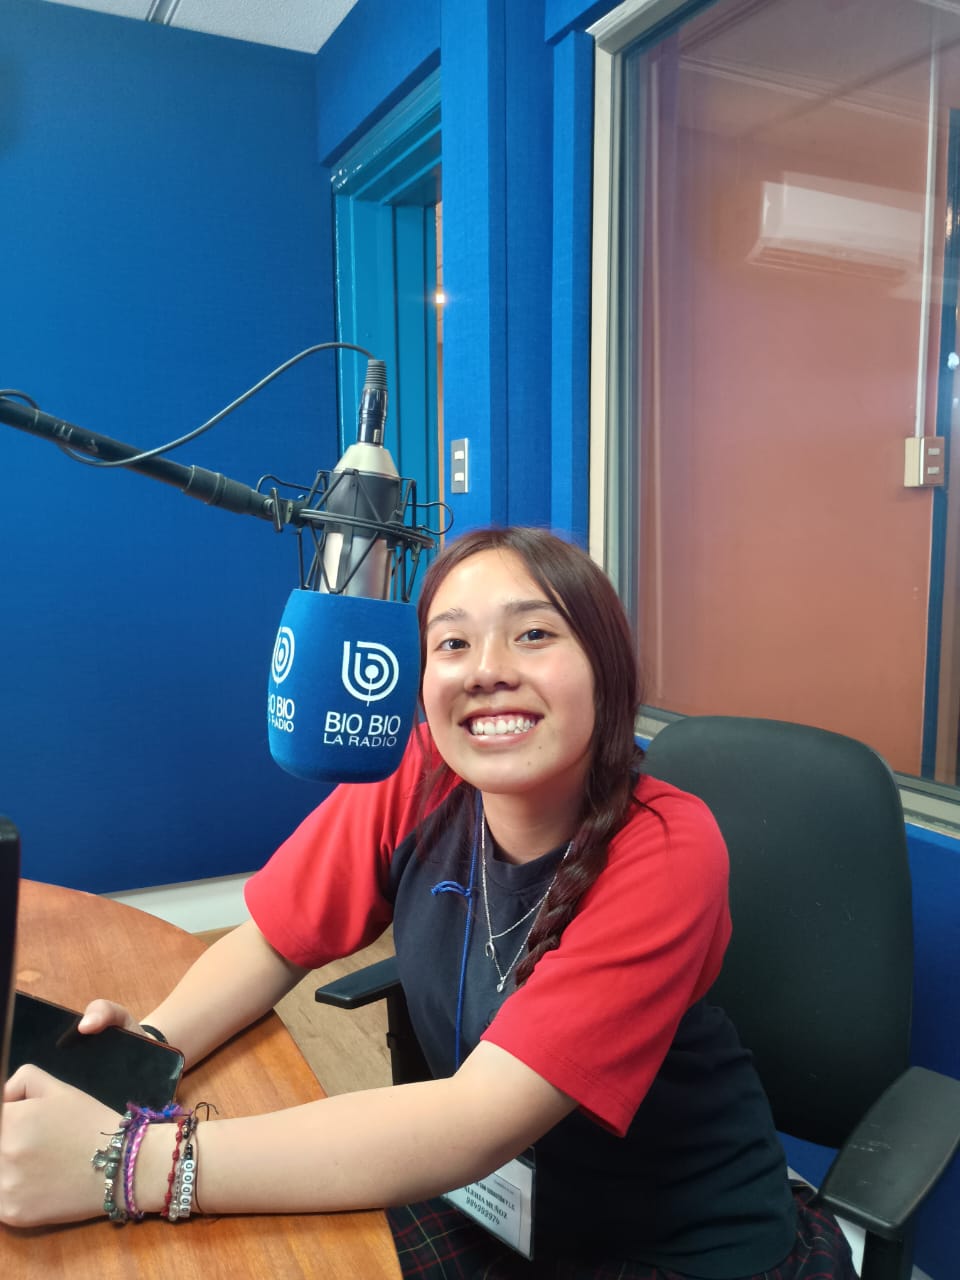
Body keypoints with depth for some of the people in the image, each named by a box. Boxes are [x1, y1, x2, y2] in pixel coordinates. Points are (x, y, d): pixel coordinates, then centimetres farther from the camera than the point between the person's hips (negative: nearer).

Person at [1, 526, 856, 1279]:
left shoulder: (663, 854, -26)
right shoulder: (415, 783, -15)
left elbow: (478, 1120, -32)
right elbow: (272, 943, -3)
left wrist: (131, 1160, -35)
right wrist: (147, 1044, -22)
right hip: (483, 1204, 4)